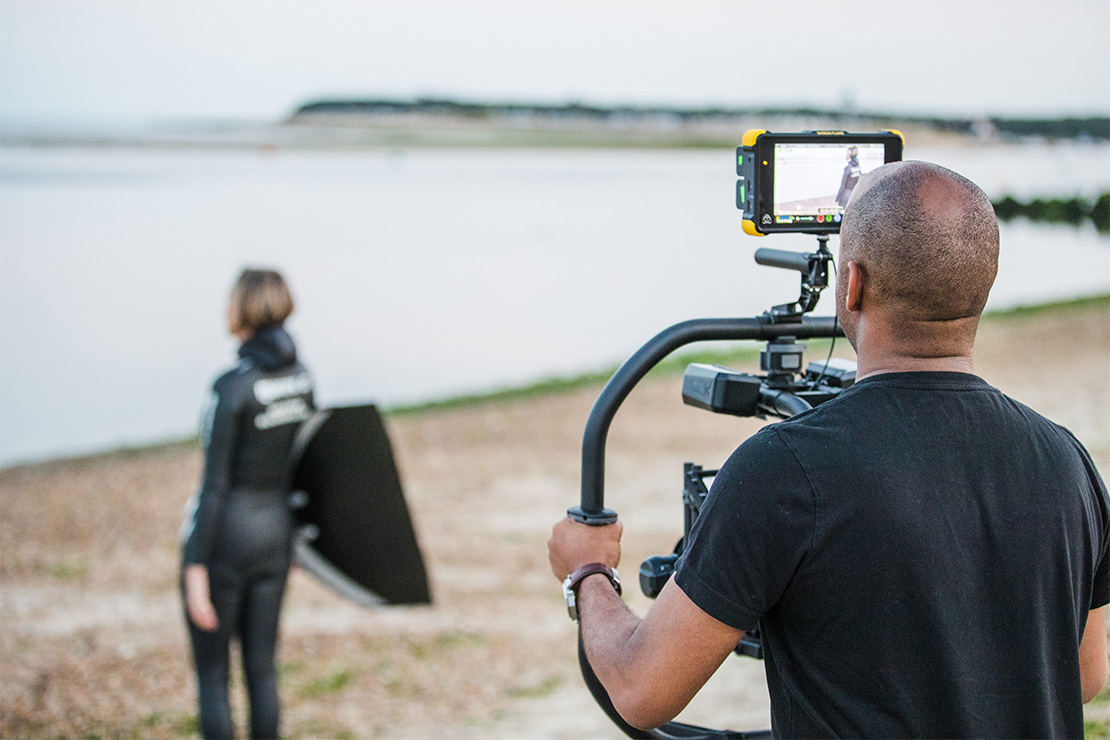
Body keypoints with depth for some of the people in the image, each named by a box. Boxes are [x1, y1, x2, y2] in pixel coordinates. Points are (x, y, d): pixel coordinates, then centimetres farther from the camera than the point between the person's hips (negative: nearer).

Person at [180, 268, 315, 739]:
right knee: (261, 668, 14)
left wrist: (196, 571, -19)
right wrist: (292, 532, 23)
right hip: (273, 533, 6)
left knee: (210, 675, 7)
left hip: (222, 538, -6)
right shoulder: (300, 377, 1)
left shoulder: (231, 387, -21)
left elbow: (214, 484, -22)